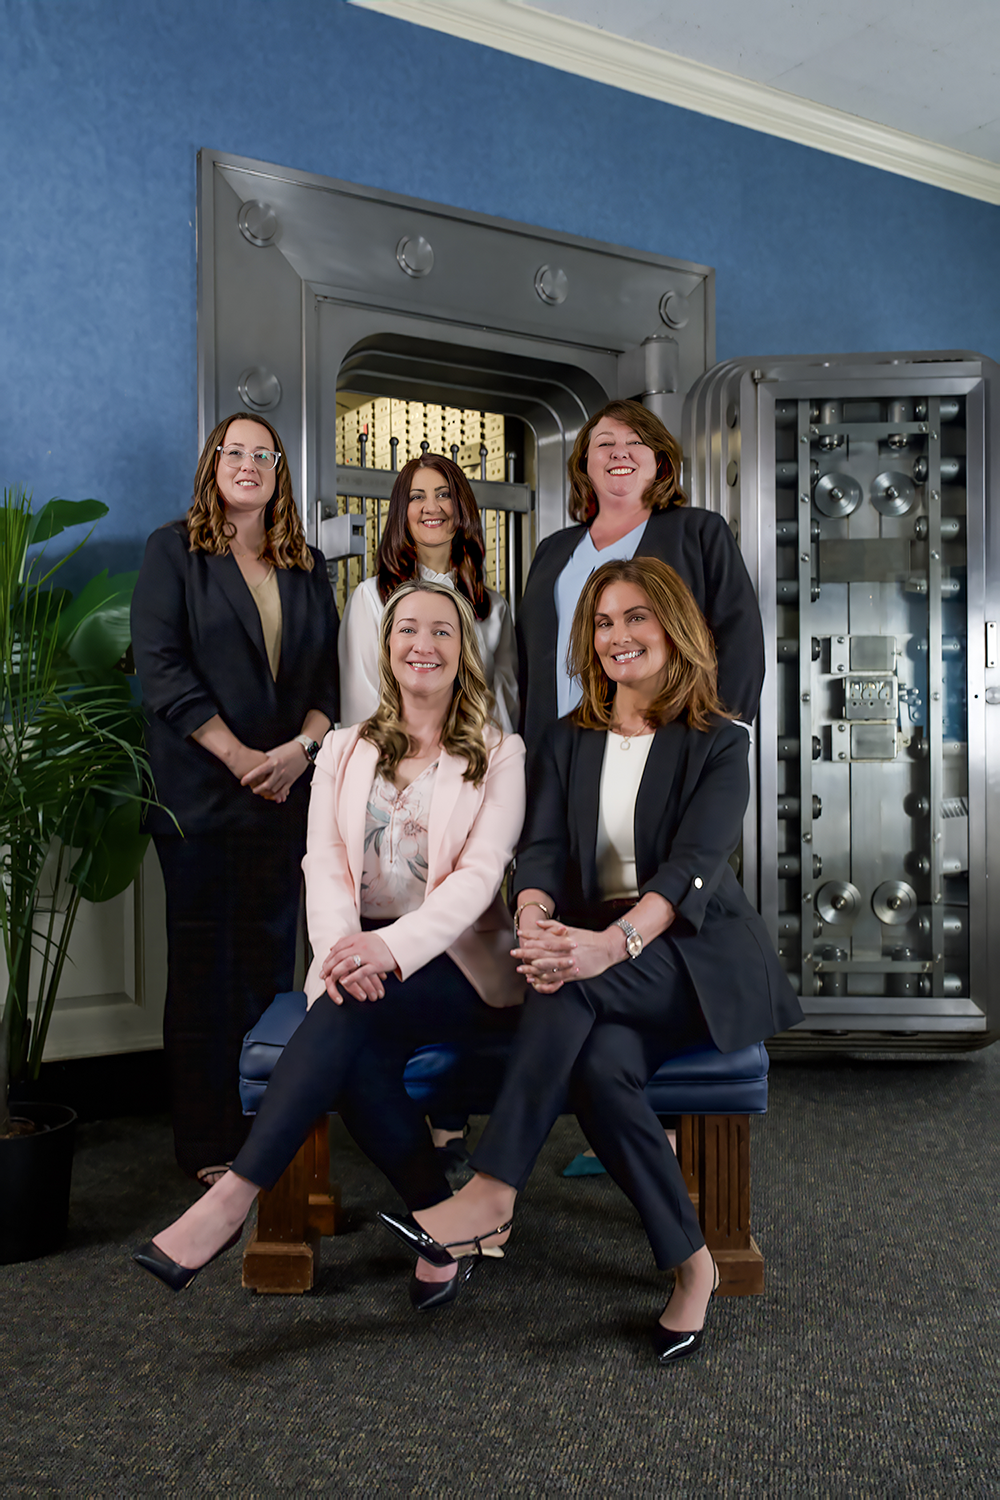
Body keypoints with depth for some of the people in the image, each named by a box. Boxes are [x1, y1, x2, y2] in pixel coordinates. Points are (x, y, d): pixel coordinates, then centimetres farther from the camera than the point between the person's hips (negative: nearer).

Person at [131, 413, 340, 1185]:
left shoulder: (306, 566, 15)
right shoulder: (173, 550, 4)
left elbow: (328, 671, 11)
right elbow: (160, 664, -7)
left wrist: (300, 747, -8)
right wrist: (236, 755, -13)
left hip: (285, 789, 4)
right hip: (201, 793, -3)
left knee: (270, 955, 6)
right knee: (203, 959, 1)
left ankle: (266, 1129, 15)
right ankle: (208, 1143, 10)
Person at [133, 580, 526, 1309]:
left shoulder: (499, 755, 5)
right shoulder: (345, 751, 16)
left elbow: (479, 874, -9)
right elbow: (324, 864, 3)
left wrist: (395, 946, -26)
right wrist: (341, 944, -20)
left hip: (458, 962, -3)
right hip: (359, 960, 3)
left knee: (353, 1011, -32)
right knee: (354, 1056, -30)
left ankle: (233, 1198, -31)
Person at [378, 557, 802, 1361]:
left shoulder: (718, 743, 0)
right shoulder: (569, 742, 13)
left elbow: (695, 863, -17)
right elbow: (541, 850, -2)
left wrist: (614, 942, -36)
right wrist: (534, 922, -27)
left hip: (700, 959, -3)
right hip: (600, 956, 3)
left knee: (578, 985, -34)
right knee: (601, 1061, -30)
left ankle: (493, 1192, -28)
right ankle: (690, 1263, -13)